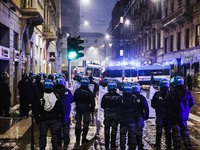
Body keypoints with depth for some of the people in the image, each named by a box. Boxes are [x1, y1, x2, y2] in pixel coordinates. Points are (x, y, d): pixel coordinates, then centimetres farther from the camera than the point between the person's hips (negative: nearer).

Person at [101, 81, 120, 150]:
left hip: (107, 114, 1)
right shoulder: (118, 96, -10)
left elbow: (102, 106, -1)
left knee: (107, 130, 10)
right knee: (114, 130, 9)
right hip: (115, 114, 0)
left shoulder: (105, 96, -8)